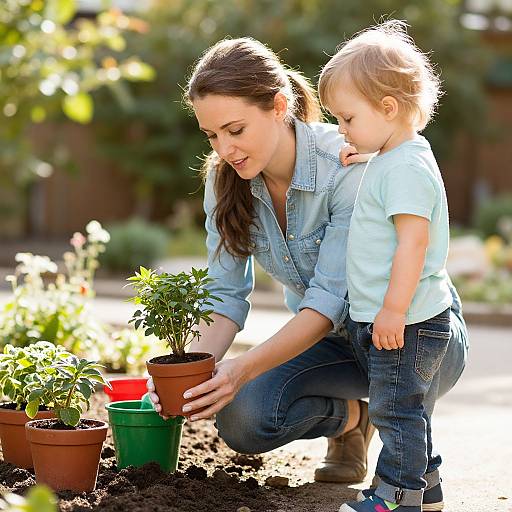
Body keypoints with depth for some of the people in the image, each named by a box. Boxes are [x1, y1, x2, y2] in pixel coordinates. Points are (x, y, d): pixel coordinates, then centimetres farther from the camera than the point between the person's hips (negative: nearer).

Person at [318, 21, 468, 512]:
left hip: (406, 323, -10)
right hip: (388, 320, 10)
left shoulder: (407, 167, -19)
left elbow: (414, 240, -25)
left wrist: (393, 310, -25)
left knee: (397, 409, -2)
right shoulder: (390, 160, 13)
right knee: (407, 410, 18)